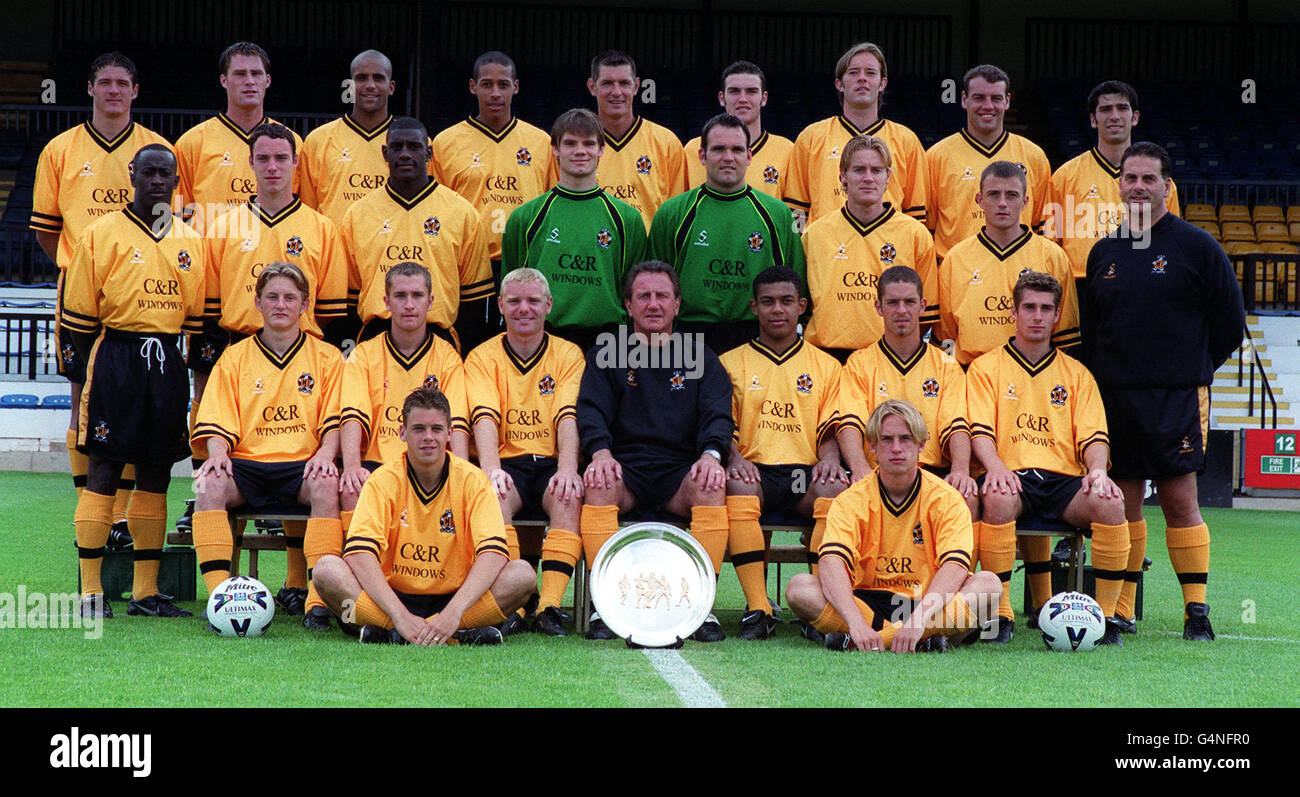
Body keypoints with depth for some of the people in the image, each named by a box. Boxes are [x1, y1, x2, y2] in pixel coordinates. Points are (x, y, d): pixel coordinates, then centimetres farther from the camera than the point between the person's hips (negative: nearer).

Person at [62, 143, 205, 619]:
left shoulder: (191, 241, 12)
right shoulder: (102, 234, -2)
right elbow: (78, 318, -1)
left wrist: (181, 364, 11)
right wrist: (99, 366, -3)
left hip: (168, 361, 5)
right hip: (116, 353, -5)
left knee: (156, 472, 7)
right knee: (104, 470, -6)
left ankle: (147, 592, 12)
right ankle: (91, 592, -4)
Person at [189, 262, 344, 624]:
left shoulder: (326, 357, 14)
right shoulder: (234, 357, 16)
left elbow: (335, 421, 7)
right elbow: (218, 421, 9)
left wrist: (325, 455, -15)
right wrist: (218, 454, -13)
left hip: (301, 465, -1)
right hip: (246, 464, 1)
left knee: (327, 483, -36)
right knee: (209, 483, -32)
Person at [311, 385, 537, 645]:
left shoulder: (472, 480, -5)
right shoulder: (384, 481, -6)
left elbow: (493, 553, -16)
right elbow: (359, 553, -18)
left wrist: (453, 612, -32)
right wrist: (400, 615, -32)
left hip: (453, 598, 1)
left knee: (522, 573, -25)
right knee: (327, 568, -26)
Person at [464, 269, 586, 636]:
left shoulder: (568, 355, 9)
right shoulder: (483, 357, 8)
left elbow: (568, 417, -6)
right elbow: (485, 417, -8)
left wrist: (567, 469, -24)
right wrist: (491, 468, -28)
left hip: (550, 464, 0)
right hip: (508, 464, 0)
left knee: (569, 496, -32)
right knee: (493, 495, -34)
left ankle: (550, 605, -34)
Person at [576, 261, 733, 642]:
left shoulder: (700, 357, 17)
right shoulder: (606, 355, 15)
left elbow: (718, 413, 3)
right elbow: (591, 410, 1)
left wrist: (711, 454, -19)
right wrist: (600, 452, -21)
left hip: (680, 469, 0)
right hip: (625, 465, 0)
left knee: (711, 487, -32)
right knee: (599, 484, -34)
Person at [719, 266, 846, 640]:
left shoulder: (826, 367, 20)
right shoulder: (730, 364, 18)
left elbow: (830, 427, 12)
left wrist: (830, 458, -11)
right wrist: (734, 458, -14)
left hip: (805, 473, 1)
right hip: (755, 472, -1)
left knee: (834, 489, -36)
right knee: (738, 487, -38)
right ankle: (758, 608, -39)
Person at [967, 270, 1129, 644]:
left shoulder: (1076, 373, 20)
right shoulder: (986, 368, 14)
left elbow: (1094, 434, 10)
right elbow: (980, 429, 0)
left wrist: (1097, 469, -13)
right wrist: (995, 467, -21)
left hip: (1064, 479, 2)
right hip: (1011, 475, -2)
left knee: (1110, 504, -30)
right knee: (998, 499, -39)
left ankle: (1106, 615, -21)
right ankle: (1002, 614, -29)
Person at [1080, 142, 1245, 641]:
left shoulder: (1196, 246, 0)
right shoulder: (1104, 252, 12)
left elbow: (1230, 322, 4)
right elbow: (1087, 326, 19)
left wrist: (1191, 371, 5)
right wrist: (1100, 377, 8)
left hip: (1177, 397, -4)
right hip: (1113, 396, 4)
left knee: (1179, 500, -7)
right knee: (1122, 502, 4)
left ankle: (1196, 609, 0)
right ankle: (1121, 611, 9)